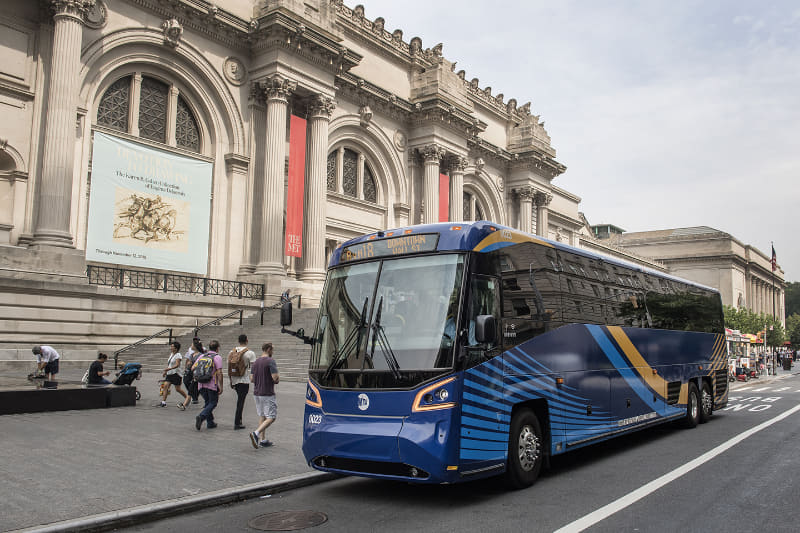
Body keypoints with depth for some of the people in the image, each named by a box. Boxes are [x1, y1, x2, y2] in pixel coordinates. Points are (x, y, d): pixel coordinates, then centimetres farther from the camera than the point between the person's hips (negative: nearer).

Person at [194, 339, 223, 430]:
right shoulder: (217, 357, -7)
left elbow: (193, 368, 11)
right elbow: (219, 373, -13)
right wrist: (221, 387, -9)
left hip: (201, 385, 6)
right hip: (212, 385, -6)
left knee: (207, 403, 17)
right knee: (213, 403, 5)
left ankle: (210, 422, 18)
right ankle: (201, 416, -16)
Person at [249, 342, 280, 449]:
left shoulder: (256, 362, 10)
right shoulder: (270, 361, -13)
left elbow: (252, 379, 11)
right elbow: (275, 378, -20)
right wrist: (278, 379, 2)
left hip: (257, 393, 8)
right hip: (267, 394, -8)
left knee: (262, 416, 14)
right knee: (271, 417, -3)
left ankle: (263, 440, 14)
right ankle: (256, 433, -19)